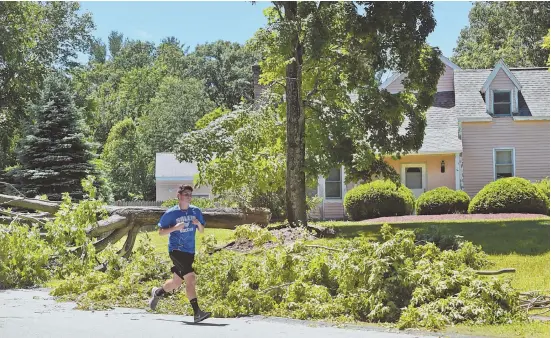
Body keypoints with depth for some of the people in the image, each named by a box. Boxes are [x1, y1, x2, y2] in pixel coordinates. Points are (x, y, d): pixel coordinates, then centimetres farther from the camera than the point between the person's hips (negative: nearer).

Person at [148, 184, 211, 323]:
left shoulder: (196, 211, 7)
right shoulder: (171, 213, -5)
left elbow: (202, 231, 14)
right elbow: (160, 232, -1)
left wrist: (198, 224, -9)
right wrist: (175, 227, -17)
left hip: (190, 252, 6)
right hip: (176, 250, -6)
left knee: (176, 283, 12)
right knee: (190, 278, -21)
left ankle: (157, 292, 41)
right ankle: (197, 313, -20)